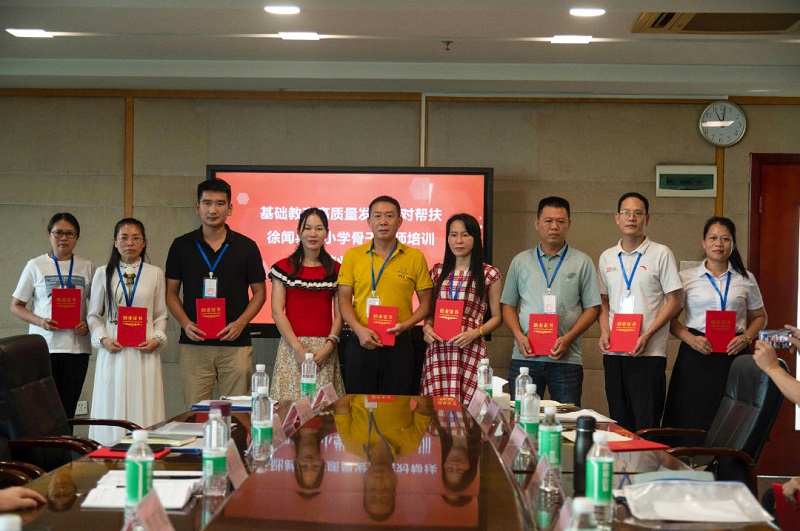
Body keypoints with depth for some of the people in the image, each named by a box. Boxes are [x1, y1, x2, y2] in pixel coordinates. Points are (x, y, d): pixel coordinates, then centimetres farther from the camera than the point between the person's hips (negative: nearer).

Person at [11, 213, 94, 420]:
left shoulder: (86, 268, 9)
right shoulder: (36, 266, 5)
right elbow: (16, 305, 6)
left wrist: (88, 324, -6)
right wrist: (40, 321, -11)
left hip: (77, 346, 2)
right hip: (44, 346, -2)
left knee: (68, 408, 3)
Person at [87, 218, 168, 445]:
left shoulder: (154, 274, 8)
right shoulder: (103, 273, 8)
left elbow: (161, 315, 10)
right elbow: (94, 315, 9)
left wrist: (157, 339, -7)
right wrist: (103, 339, -7)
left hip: (144, 352, 0)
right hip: (113, 351, 0)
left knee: (143, 408, -3)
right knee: (112, 407, -1)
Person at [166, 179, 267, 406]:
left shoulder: (246, 247, 4)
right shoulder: (182, 246, 6)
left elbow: (259, 292, 8)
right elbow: (171, 292, 10)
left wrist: (240, 323, -8)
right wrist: (185, 323, -7)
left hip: (235, 344, 0)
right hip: (194, 344, 1)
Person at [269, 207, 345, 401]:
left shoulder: (336, 269, 10)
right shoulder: (284, 268, 5)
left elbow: (339, 314, 7)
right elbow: (277, 312, -1)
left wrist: (329, 346, -8)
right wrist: (298, 348, -10)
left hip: (325, 350, 1)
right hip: (292, 346, -1)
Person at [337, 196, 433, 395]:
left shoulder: (415, 257, 4)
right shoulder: (353, 255, 6)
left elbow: (426, 303, 7)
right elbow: (344, 300, 3)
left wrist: (405, 325, -10)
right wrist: (360, 330, -13)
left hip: (399, 344, 0)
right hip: (361, 344, 0)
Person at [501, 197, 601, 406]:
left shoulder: (582, 262, 7)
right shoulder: (520, 262, 13)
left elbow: (592, 308, 4)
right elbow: (508, 305, 13)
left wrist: (568, 338, -10)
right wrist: (519, 336, -4)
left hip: (567, 358, -1)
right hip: (525, 356, 1)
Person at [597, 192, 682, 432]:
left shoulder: (661, 254, -1)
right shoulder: (607, 257, 13)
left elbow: (674, 301, -3)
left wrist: (648, 334, -13)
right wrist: (604, 331, 1)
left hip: (649, 352, -5)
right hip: (613, 352, 5)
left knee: (646, 426, -7)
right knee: (620, 425, 9)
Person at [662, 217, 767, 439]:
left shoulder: (746, 279, 11)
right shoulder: (687, 278, 7)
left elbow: (759, 317, 18)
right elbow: (670, 317, 7)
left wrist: (746, 337, -3)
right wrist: (690, 338, -11)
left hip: (733, 354, 1)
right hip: (697, 353, -1)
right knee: (693, 420, -6)